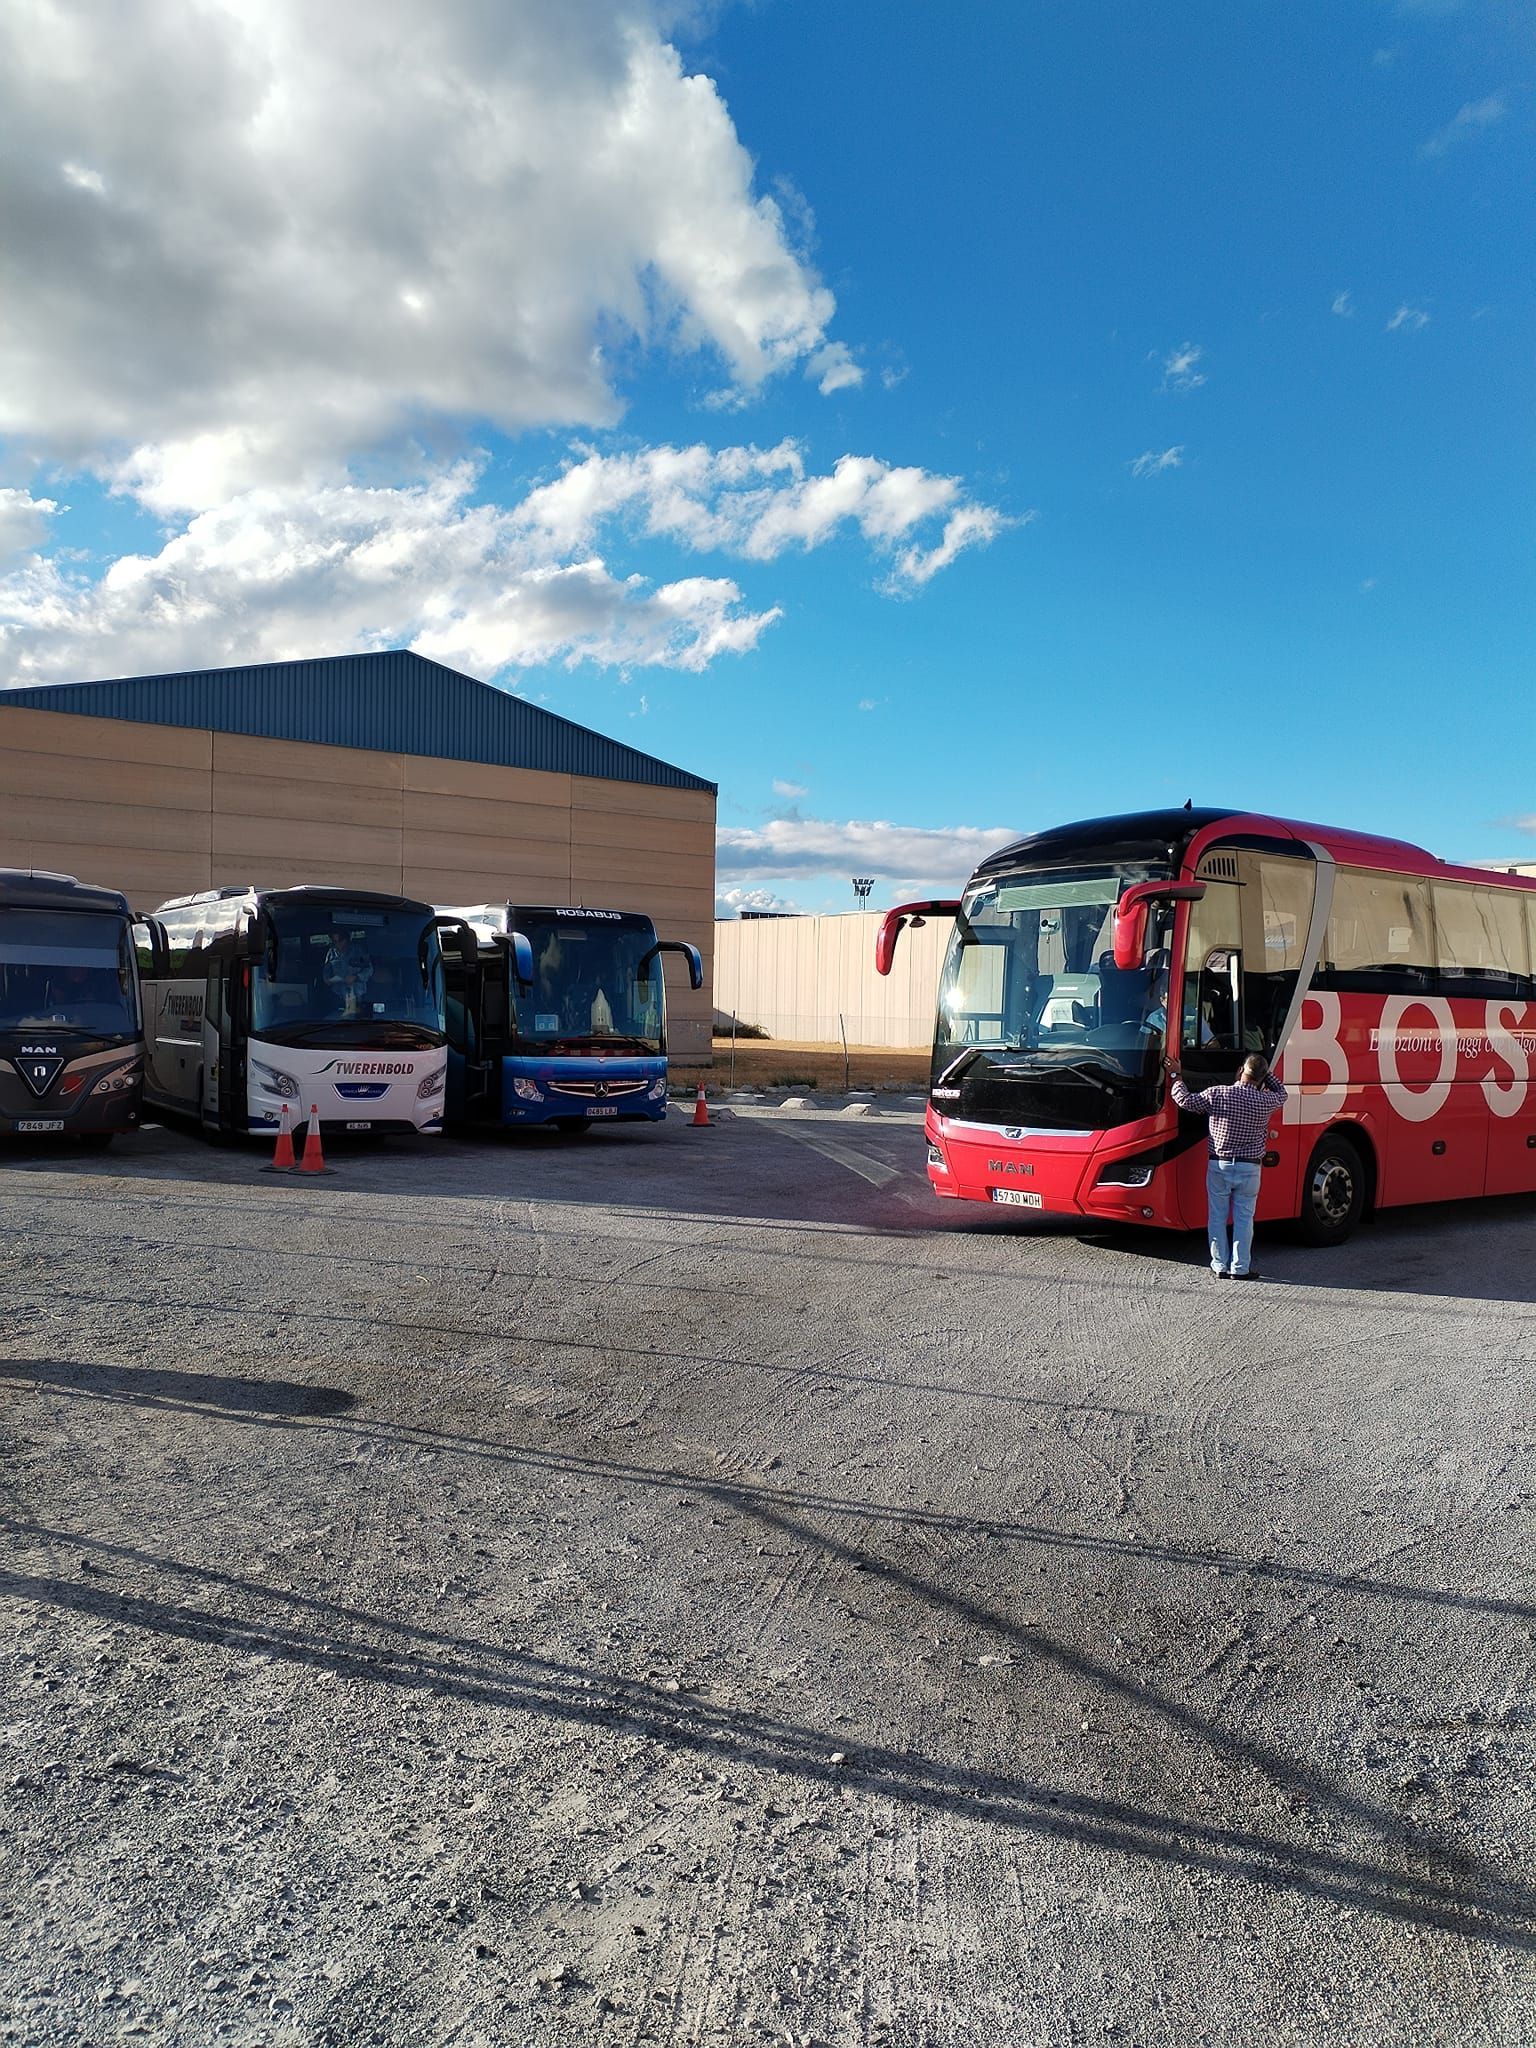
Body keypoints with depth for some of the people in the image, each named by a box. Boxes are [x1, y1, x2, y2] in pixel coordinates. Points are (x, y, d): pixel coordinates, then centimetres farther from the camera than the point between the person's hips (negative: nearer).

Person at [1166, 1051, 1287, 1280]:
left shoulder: (1216, 1094, -10)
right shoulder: (1266, 1101, -6)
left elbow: (1185, 1100, -1)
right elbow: (1281, 1093, 17)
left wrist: (1176, 1075, 12)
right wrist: (1264, 1071, 16)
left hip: (1219, 1166, 0)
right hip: (1249, 1168, 0)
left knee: (1217, 1216, 9)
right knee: (1244, 1218, 7)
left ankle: (1220, 1267, 13)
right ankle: (1240, 1268, 8)